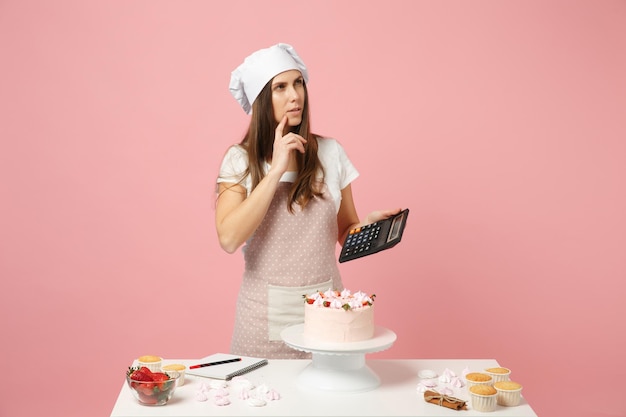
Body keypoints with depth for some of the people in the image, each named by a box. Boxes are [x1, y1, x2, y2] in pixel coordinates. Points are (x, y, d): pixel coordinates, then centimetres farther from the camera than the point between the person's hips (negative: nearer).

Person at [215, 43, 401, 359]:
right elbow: (229, 238, -18)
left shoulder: (330, 152, 1)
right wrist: (276, 169, -18)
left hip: (326, 307, 2)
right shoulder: (240, 160, -3)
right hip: (265, 310, -1)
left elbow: (346, 232, 9)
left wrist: (370, 223, -13)